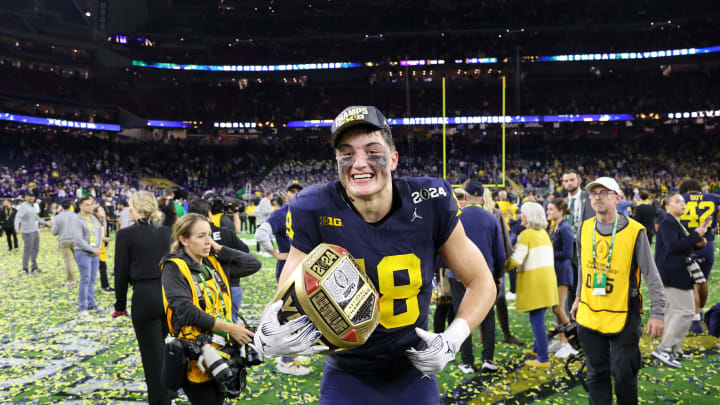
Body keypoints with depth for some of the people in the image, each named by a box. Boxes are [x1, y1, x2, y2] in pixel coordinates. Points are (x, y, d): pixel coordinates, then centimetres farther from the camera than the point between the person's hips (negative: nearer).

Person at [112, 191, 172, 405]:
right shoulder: (167, 232, 5)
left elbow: (121, 273, -4)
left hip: (144, 298, -5)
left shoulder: (126, 234, -7)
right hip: (169, 294, 5)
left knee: (153, 356, 5)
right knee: (160, 348, 23)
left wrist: (120, 305, 7)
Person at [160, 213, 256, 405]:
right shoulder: (174, 267, -11)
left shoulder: (214, 262, 7)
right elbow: (186, 311, -22)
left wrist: (220, 249, -3)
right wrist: (229, 328, -22)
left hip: (222, 348, 6)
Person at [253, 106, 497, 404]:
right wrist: (267, 337, -36)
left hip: (415, 374, 2)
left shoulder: (430, 203, -15)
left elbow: (482, 282, -4)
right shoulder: (315, 213, -19)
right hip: (348, 380, -1)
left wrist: (452, 341, -16)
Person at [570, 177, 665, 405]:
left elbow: (651, 275, -7)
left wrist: (657, 313, -10)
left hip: (623, 317, -4)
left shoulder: (634, 232, -10)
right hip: (589, 315, 4)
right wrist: (578, 297, 20)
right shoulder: (584, 229, 3)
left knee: (623, 373, 3)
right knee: (597, 374, 10)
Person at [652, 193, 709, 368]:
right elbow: (672, 246, -26)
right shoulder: (667, 223, -14)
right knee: (686, 311, -12)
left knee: (674, 310, 15)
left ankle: (674, 350, 25)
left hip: (678, 273, 11)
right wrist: (696, 235, -23)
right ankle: (663, 349, -8)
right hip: (674, 274, -11)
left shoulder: (677, 223, 18)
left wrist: (697, 243, 4)